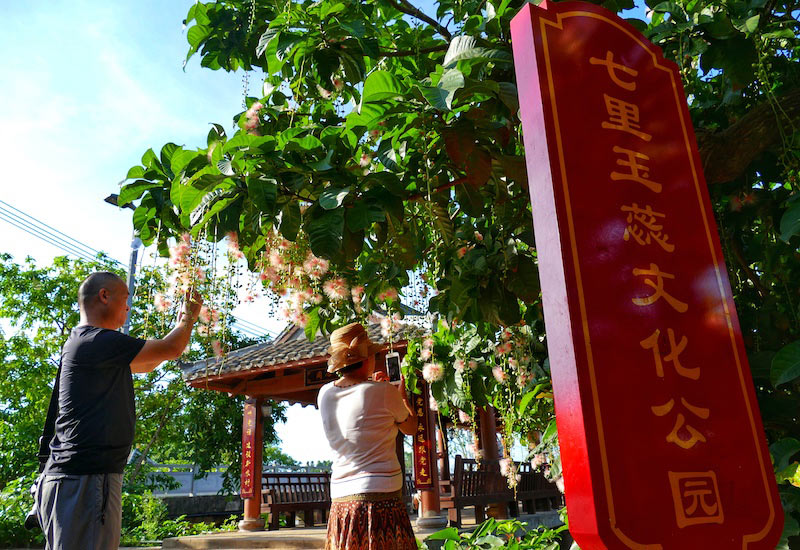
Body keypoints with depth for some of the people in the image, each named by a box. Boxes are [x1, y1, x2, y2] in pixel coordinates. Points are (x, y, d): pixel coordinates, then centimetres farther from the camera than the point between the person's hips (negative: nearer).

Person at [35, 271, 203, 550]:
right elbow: (171, 349, -9)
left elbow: (147, 364, 30)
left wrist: (182, 323, 33)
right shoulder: (98, 341, -14)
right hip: (85, 479, -11)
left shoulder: (82, 343, 19)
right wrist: (189, 317, 11)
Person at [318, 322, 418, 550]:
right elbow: (410, 427, 9)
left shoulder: (325, 394, 4)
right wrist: (402, 394, 24)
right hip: (381, 498, -5)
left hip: (341, 501, 6)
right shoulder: (384, 392, -9)